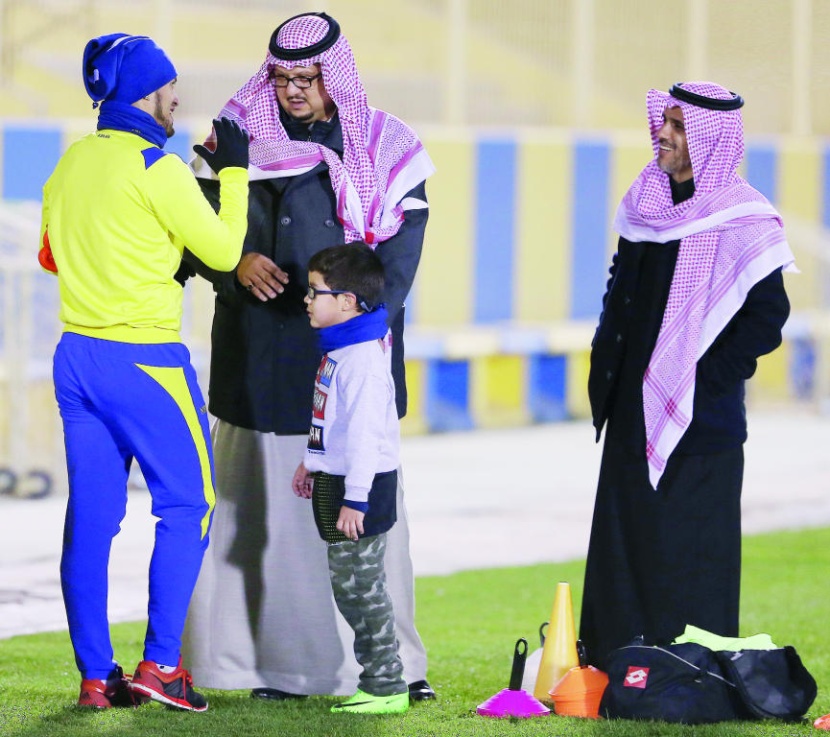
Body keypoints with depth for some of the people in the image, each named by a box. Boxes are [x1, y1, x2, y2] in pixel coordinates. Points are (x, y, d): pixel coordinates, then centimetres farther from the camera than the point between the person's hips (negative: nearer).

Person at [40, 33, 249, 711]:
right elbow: (224, 252, -7)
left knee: (91, 517, 7)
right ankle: (160, 663, -1)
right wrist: (234, 173, 4)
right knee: (187, 505, 5)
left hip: (77, 354, 7)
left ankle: (96, 675, 8)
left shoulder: (73, 160, 8)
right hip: (144, 361, -7)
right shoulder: (158, 168, -13)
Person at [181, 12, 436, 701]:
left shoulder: (384, 150, 4)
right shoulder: (240, 139, 7)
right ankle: (277, 661, 3)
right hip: (260, 353, 1)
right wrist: (236, 263, -11)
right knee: (264, 502, -1)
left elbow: (397, 257, -1)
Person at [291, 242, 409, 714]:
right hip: (336, 480, 10)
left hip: (361, 486, -10)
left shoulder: (363, 360, -20)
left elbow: (364, 432, -24)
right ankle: (377, 680, 19)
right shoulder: (340, 348, 12)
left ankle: (387, 687, -1)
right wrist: (312, 463, 32)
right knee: (350, 587, 13)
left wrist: (355, 499, -25)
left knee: (360, 585, -6)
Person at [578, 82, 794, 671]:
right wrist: (605, 362, 12)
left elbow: (767, 315, -12)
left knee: (690, 549, -3)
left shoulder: (742, 220, -11)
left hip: (699, 418, -7)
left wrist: (709, 379, -14)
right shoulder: (646, 203, 9)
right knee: (624, 538, 8)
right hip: (633, 412, 7)